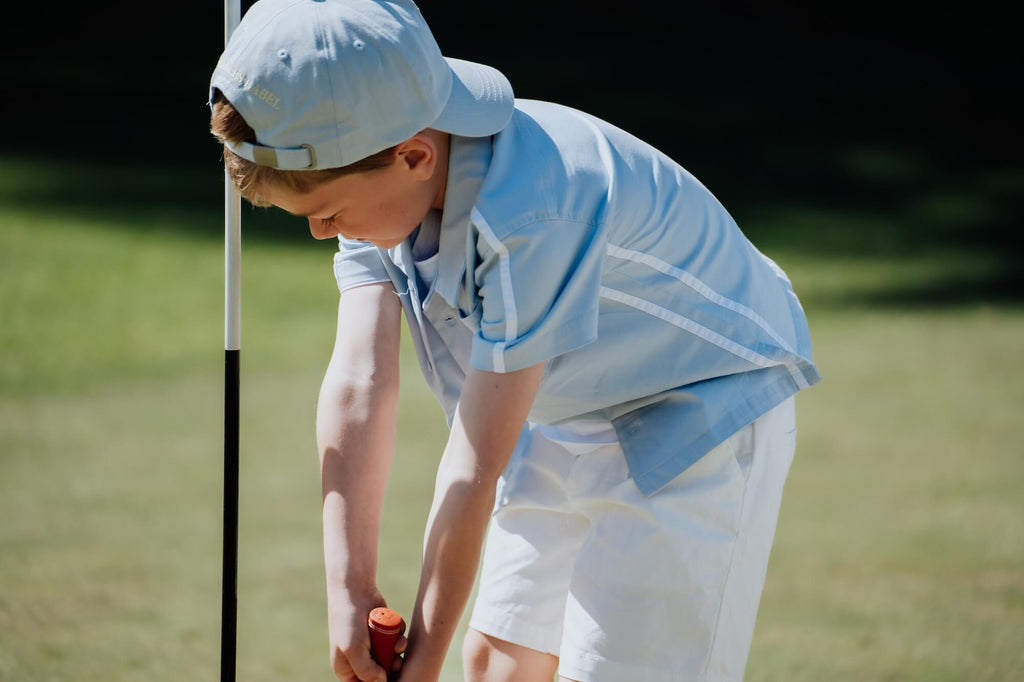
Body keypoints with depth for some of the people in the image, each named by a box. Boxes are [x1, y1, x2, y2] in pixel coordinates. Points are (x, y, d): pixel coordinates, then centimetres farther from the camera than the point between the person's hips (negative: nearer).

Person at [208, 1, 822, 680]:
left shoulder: (533, 219, -37)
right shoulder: (377, 181, -13)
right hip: (570, 419, 8)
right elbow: (360, 384, -19)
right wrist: (348, 592, -25)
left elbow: (476, 465, -32)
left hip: (701, 414, -8)